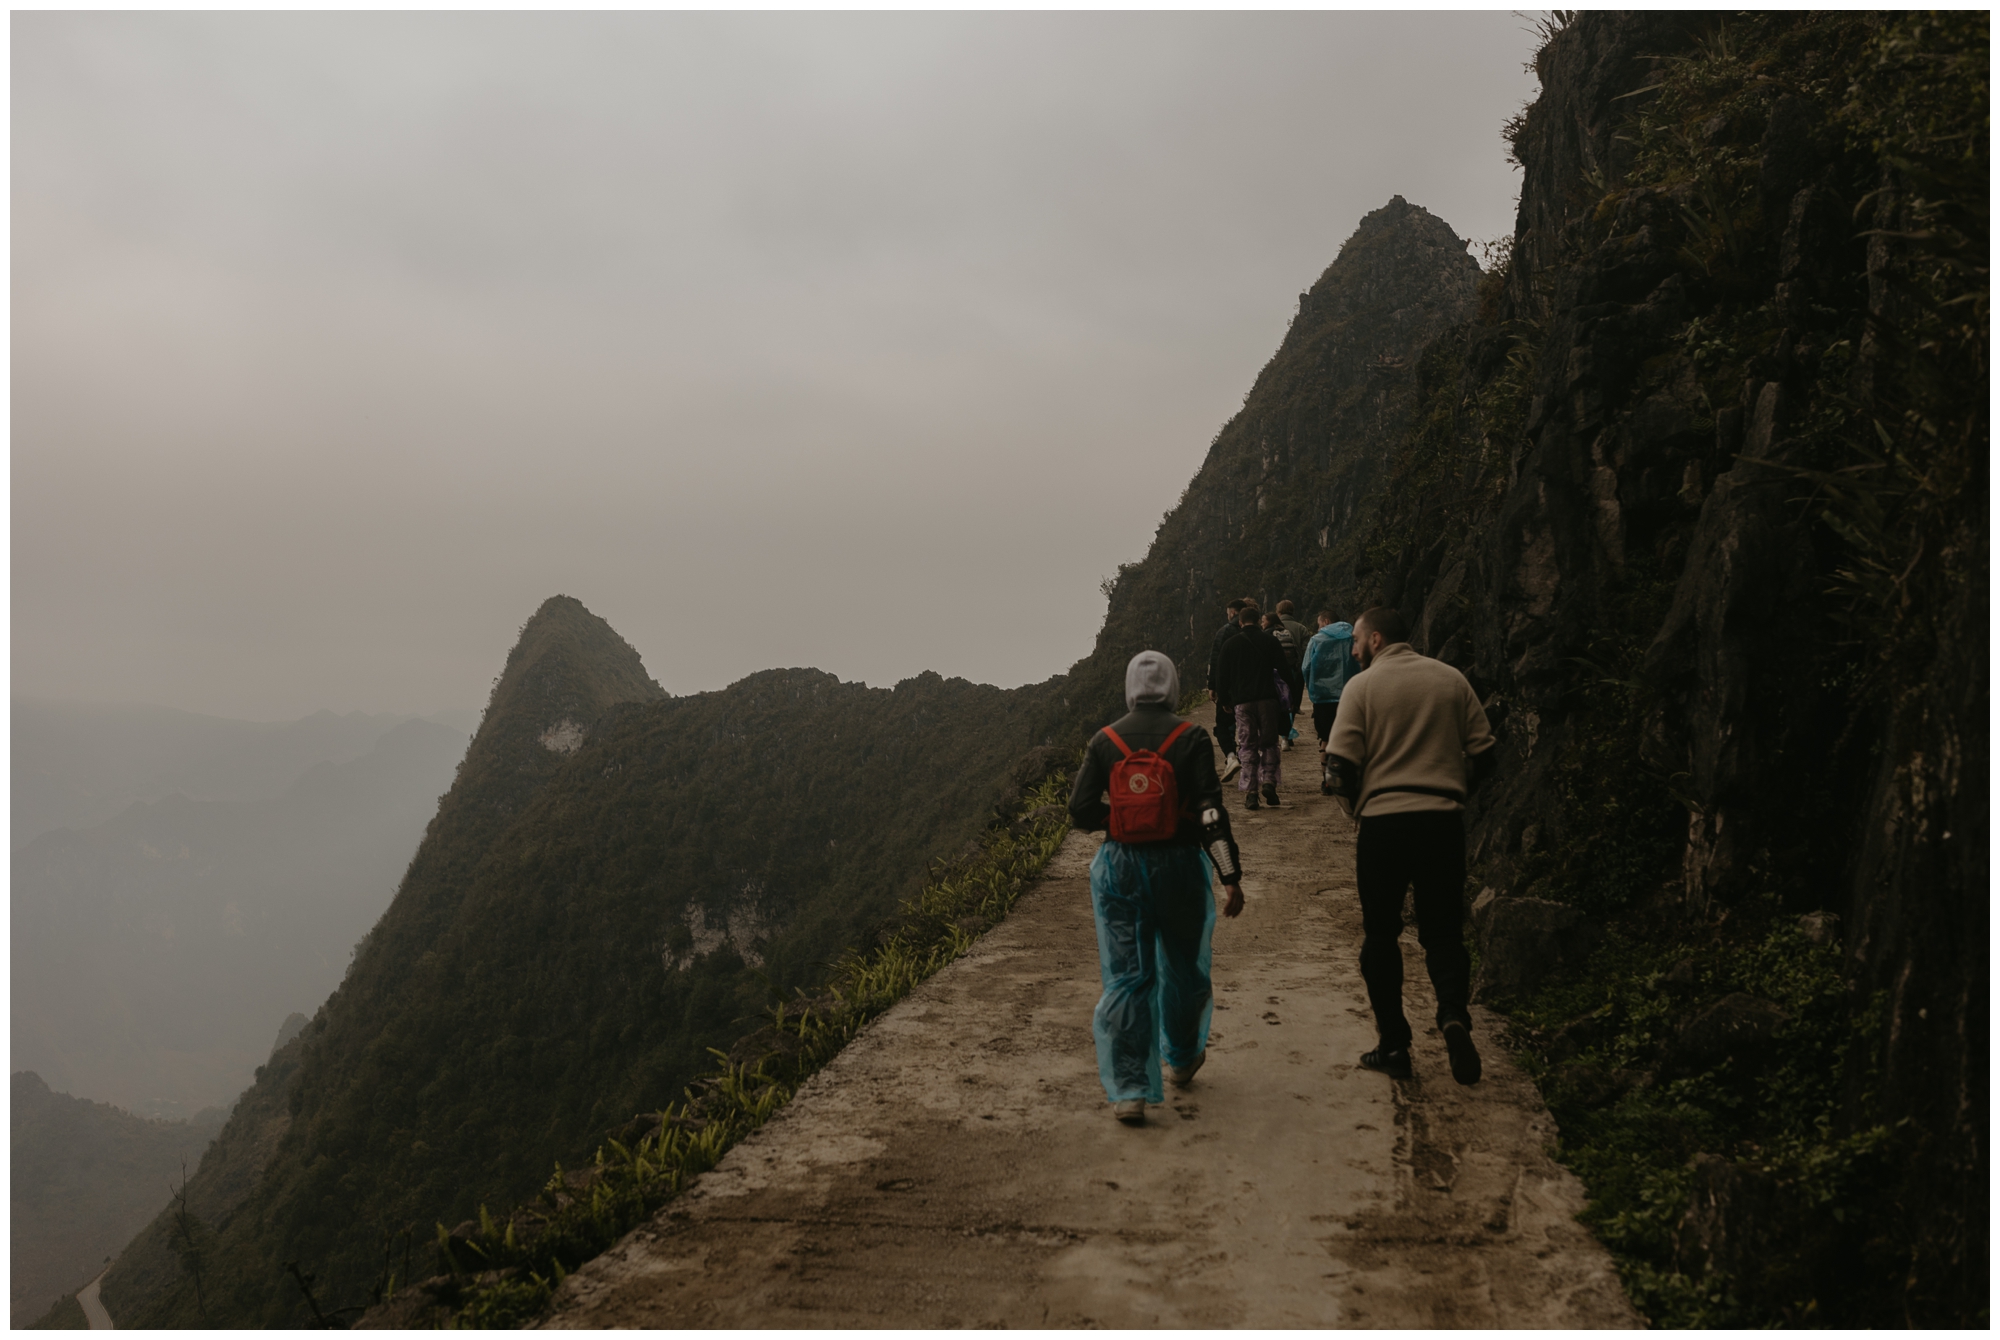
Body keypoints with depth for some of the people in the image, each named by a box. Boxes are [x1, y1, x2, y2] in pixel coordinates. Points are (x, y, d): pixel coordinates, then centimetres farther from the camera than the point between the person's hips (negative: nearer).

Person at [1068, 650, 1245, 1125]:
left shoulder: (1105, 740, -2)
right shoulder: (1190, 737, -7)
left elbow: (1081, 811, -4)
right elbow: (1212, 810, -12)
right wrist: (1231, 876, -11)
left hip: (1120, 867, 1)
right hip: (1179, 863, -1)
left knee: (1125, 977, 4)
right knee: (1182, 966, 20)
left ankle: (1129, 1091, -1)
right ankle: (1182, 1059, 40)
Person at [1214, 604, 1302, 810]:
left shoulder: (1231, 644, 5)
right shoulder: (1270, 641, 2)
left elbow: (1222, 676, 7)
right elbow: (1284, 669, 1)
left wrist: (1225, 700, 18)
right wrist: (1295, 691, 15)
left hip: (1242, 701, 0)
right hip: (1267, 699, 0)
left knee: (1247, 747, 2)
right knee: (1269, 743, 11)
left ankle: (1249, 791, -6)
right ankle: (1268, 780, -8)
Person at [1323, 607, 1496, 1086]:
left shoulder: (1363, 686, -3)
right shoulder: (1451, 679, 6)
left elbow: (1341, 765, -8)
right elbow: (1483, 753, 8)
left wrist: (1355, 805, 10)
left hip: (1383, 823, -2)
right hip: (1445, 822, 3)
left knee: (1381, 935, 11)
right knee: (1443, 931, 12)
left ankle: (1393, 1044, 11)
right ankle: (1453, 1014, -13)